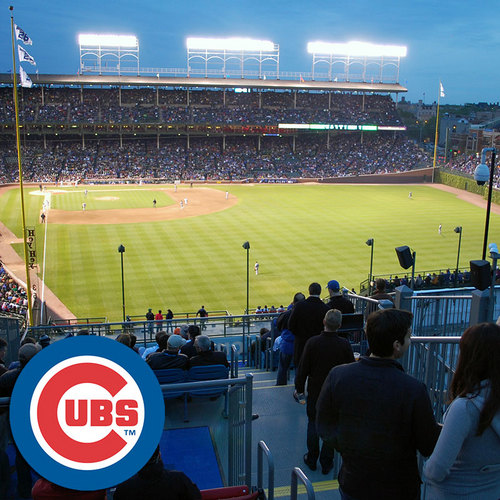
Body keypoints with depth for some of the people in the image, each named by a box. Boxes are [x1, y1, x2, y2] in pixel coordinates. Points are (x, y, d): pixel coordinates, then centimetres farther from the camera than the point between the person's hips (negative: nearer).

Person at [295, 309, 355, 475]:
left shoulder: (312, 342, -16)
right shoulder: (344, 345, -14)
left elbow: (303, 368, -9)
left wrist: (299, 388, 5)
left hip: (315, 392, 0)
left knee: (313, 424, 16)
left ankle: (312, 460, 27)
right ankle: (326, 463, 22)